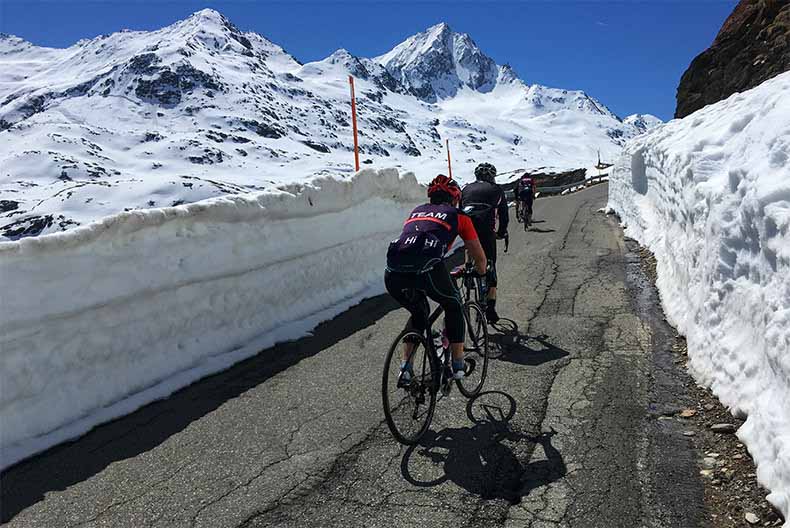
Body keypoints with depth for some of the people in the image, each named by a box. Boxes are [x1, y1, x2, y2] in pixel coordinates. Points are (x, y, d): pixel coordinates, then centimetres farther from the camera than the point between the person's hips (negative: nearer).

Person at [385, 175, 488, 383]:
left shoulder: (417, 211, 33)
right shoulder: (458, 216, 23)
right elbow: (479, 257, 29)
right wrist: (482, 275, 50)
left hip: (393, 274, 4)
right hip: (426, 269, -4)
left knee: (419, 313, 31)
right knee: (454, 307, 26)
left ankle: (405, 368, 24)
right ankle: (458, 365, 27)